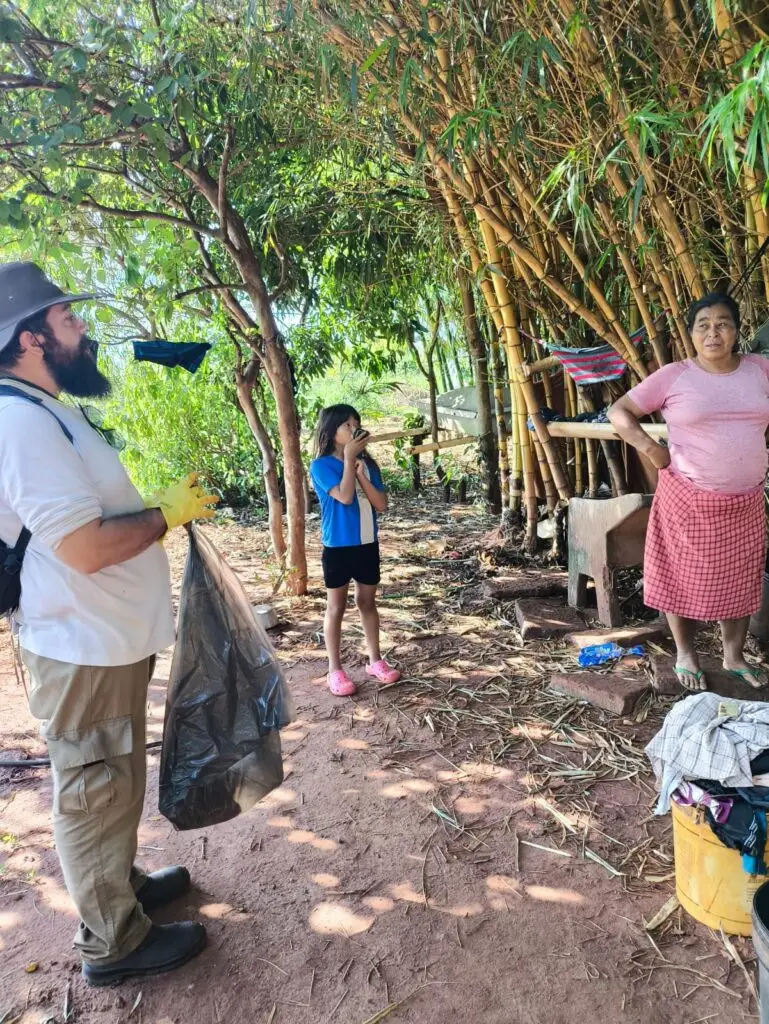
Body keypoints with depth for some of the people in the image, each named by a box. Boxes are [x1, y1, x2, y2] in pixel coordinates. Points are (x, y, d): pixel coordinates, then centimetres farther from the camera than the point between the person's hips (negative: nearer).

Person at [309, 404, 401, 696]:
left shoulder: (367, 463, 3)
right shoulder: (322, 465, -11)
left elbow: (381, 504, -4)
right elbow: (345, 497, -25)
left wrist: (361, 473, -14)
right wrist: (349, 458, -19)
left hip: (367, 544, 5)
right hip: (338, 547, -4)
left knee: (367, 601, 16)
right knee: (336, 607, 6)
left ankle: (375, 660, 28)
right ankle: (335, 669, 16)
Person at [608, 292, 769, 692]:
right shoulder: (673, 376, -7)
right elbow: (619, 412, -4)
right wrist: (651, 449, -15)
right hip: (688, 498, -3)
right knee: (684, 577, 7)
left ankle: (734, 656, 32)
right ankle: (685, 655, 26)